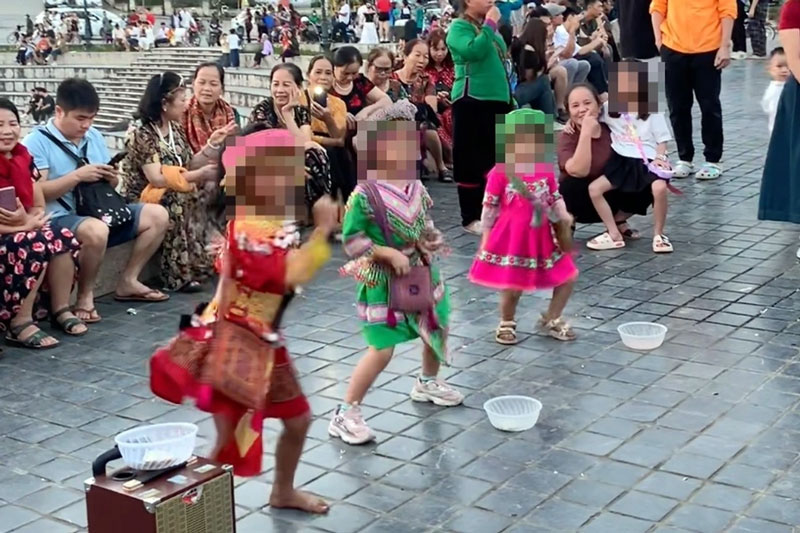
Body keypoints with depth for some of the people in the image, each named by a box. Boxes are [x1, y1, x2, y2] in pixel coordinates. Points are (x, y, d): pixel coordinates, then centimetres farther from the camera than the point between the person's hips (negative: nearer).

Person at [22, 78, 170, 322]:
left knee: (157, 215, -1)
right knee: (96, 230, -40)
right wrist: (77, 176, -22)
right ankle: (85, 295, -16)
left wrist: (111, 178, -5)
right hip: (59, 219, -8)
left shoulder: (94, 137, 14)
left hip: (99, 210, 8)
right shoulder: (36, 142, -8)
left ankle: (127, 282, 7)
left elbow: (110, 185, 20)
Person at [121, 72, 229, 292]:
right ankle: (178, 275, -28)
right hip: (143, 200, -8)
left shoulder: (175, 129, 10)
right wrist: (199, 175, -23)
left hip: (173, 194, 8)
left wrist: (212, 144, -4)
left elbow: (188, 165, 5)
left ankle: (201, 262, -11)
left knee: (210, 189, -13)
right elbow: (157, 178, -24)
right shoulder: (141, 134, -15)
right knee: (182, 200, -35)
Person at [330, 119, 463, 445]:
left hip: (421, 273, 8)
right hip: (384, 282, -8)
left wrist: (431, 240, -8)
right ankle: (345, 414, 2)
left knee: (438, 327, 23)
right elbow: (351, 239, -19)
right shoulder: (365, 194, -23)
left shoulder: (414, 186, -2)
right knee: (382, 349, -11)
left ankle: (427, 383, 51)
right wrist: (390, 254, -24)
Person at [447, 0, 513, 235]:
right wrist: (490, 24, -13)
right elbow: (473, 51, -24)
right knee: (470, 160, -3)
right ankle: (470, 218, 2)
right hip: (472, 100, -8)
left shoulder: (487, 27, 18)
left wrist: (510, 98, 17)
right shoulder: (459, 27, -5)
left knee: (494, 158, 13)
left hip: (497, 98, 8)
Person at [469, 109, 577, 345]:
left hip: (542, 238, 5)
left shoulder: (546, 171, 3)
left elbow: (555, 199, 11)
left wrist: (564, 216, -9)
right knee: (512, 287, 0)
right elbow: (489, 208, -5)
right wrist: (485, 240, -4)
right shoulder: (500, 173, -11)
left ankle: (551, 320, 30)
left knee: (568, 277, 9)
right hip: (511, 239, -5)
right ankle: (506, 324, 32)